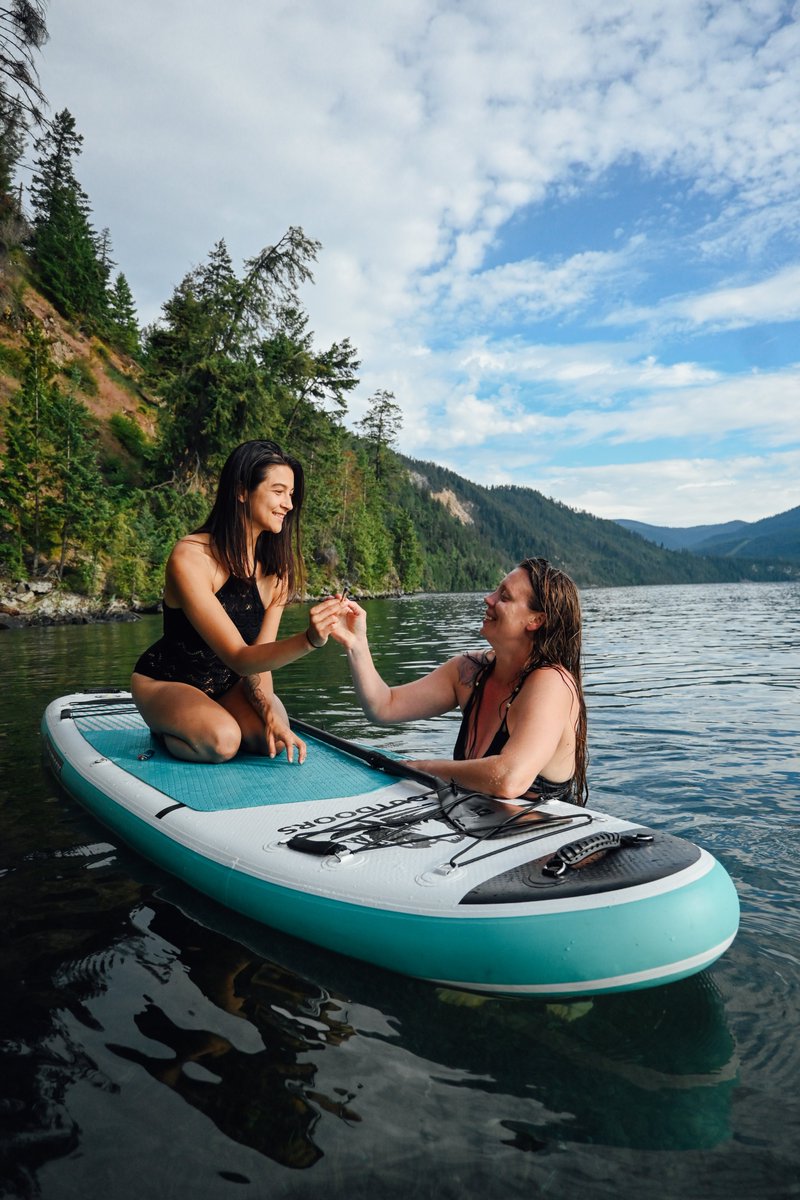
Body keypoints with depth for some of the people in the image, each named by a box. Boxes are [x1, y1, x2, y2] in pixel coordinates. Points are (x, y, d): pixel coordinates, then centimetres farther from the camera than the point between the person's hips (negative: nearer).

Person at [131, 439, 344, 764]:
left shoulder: (276, 568, -8)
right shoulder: (189, 558, -28)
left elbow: (259, 656, -11)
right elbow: (240, 658, -33)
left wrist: (269, 709, -30)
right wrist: (308, 640, -51)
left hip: (227, 685, 5)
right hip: (163, 682, -5)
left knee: (271, 739, -22)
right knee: (222, 740, -31)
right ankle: (166, 732, 2)